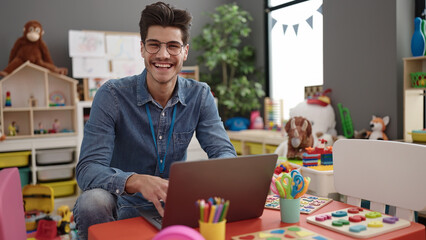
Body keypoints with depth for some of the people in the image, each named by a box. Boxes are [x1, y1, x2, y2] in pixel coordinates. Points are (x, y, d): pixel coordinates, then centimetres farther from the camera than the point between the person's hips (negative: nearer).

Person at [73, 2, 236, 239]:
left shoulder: (200, 96, -4)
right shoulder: (112, 95, -14)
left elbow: (224, 152, -9)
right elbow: (88, 169, -21)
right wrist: (138, 182, -43)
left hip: (174, 207, 3)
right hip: (123, 207, -2)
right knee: (92, 201, -33)